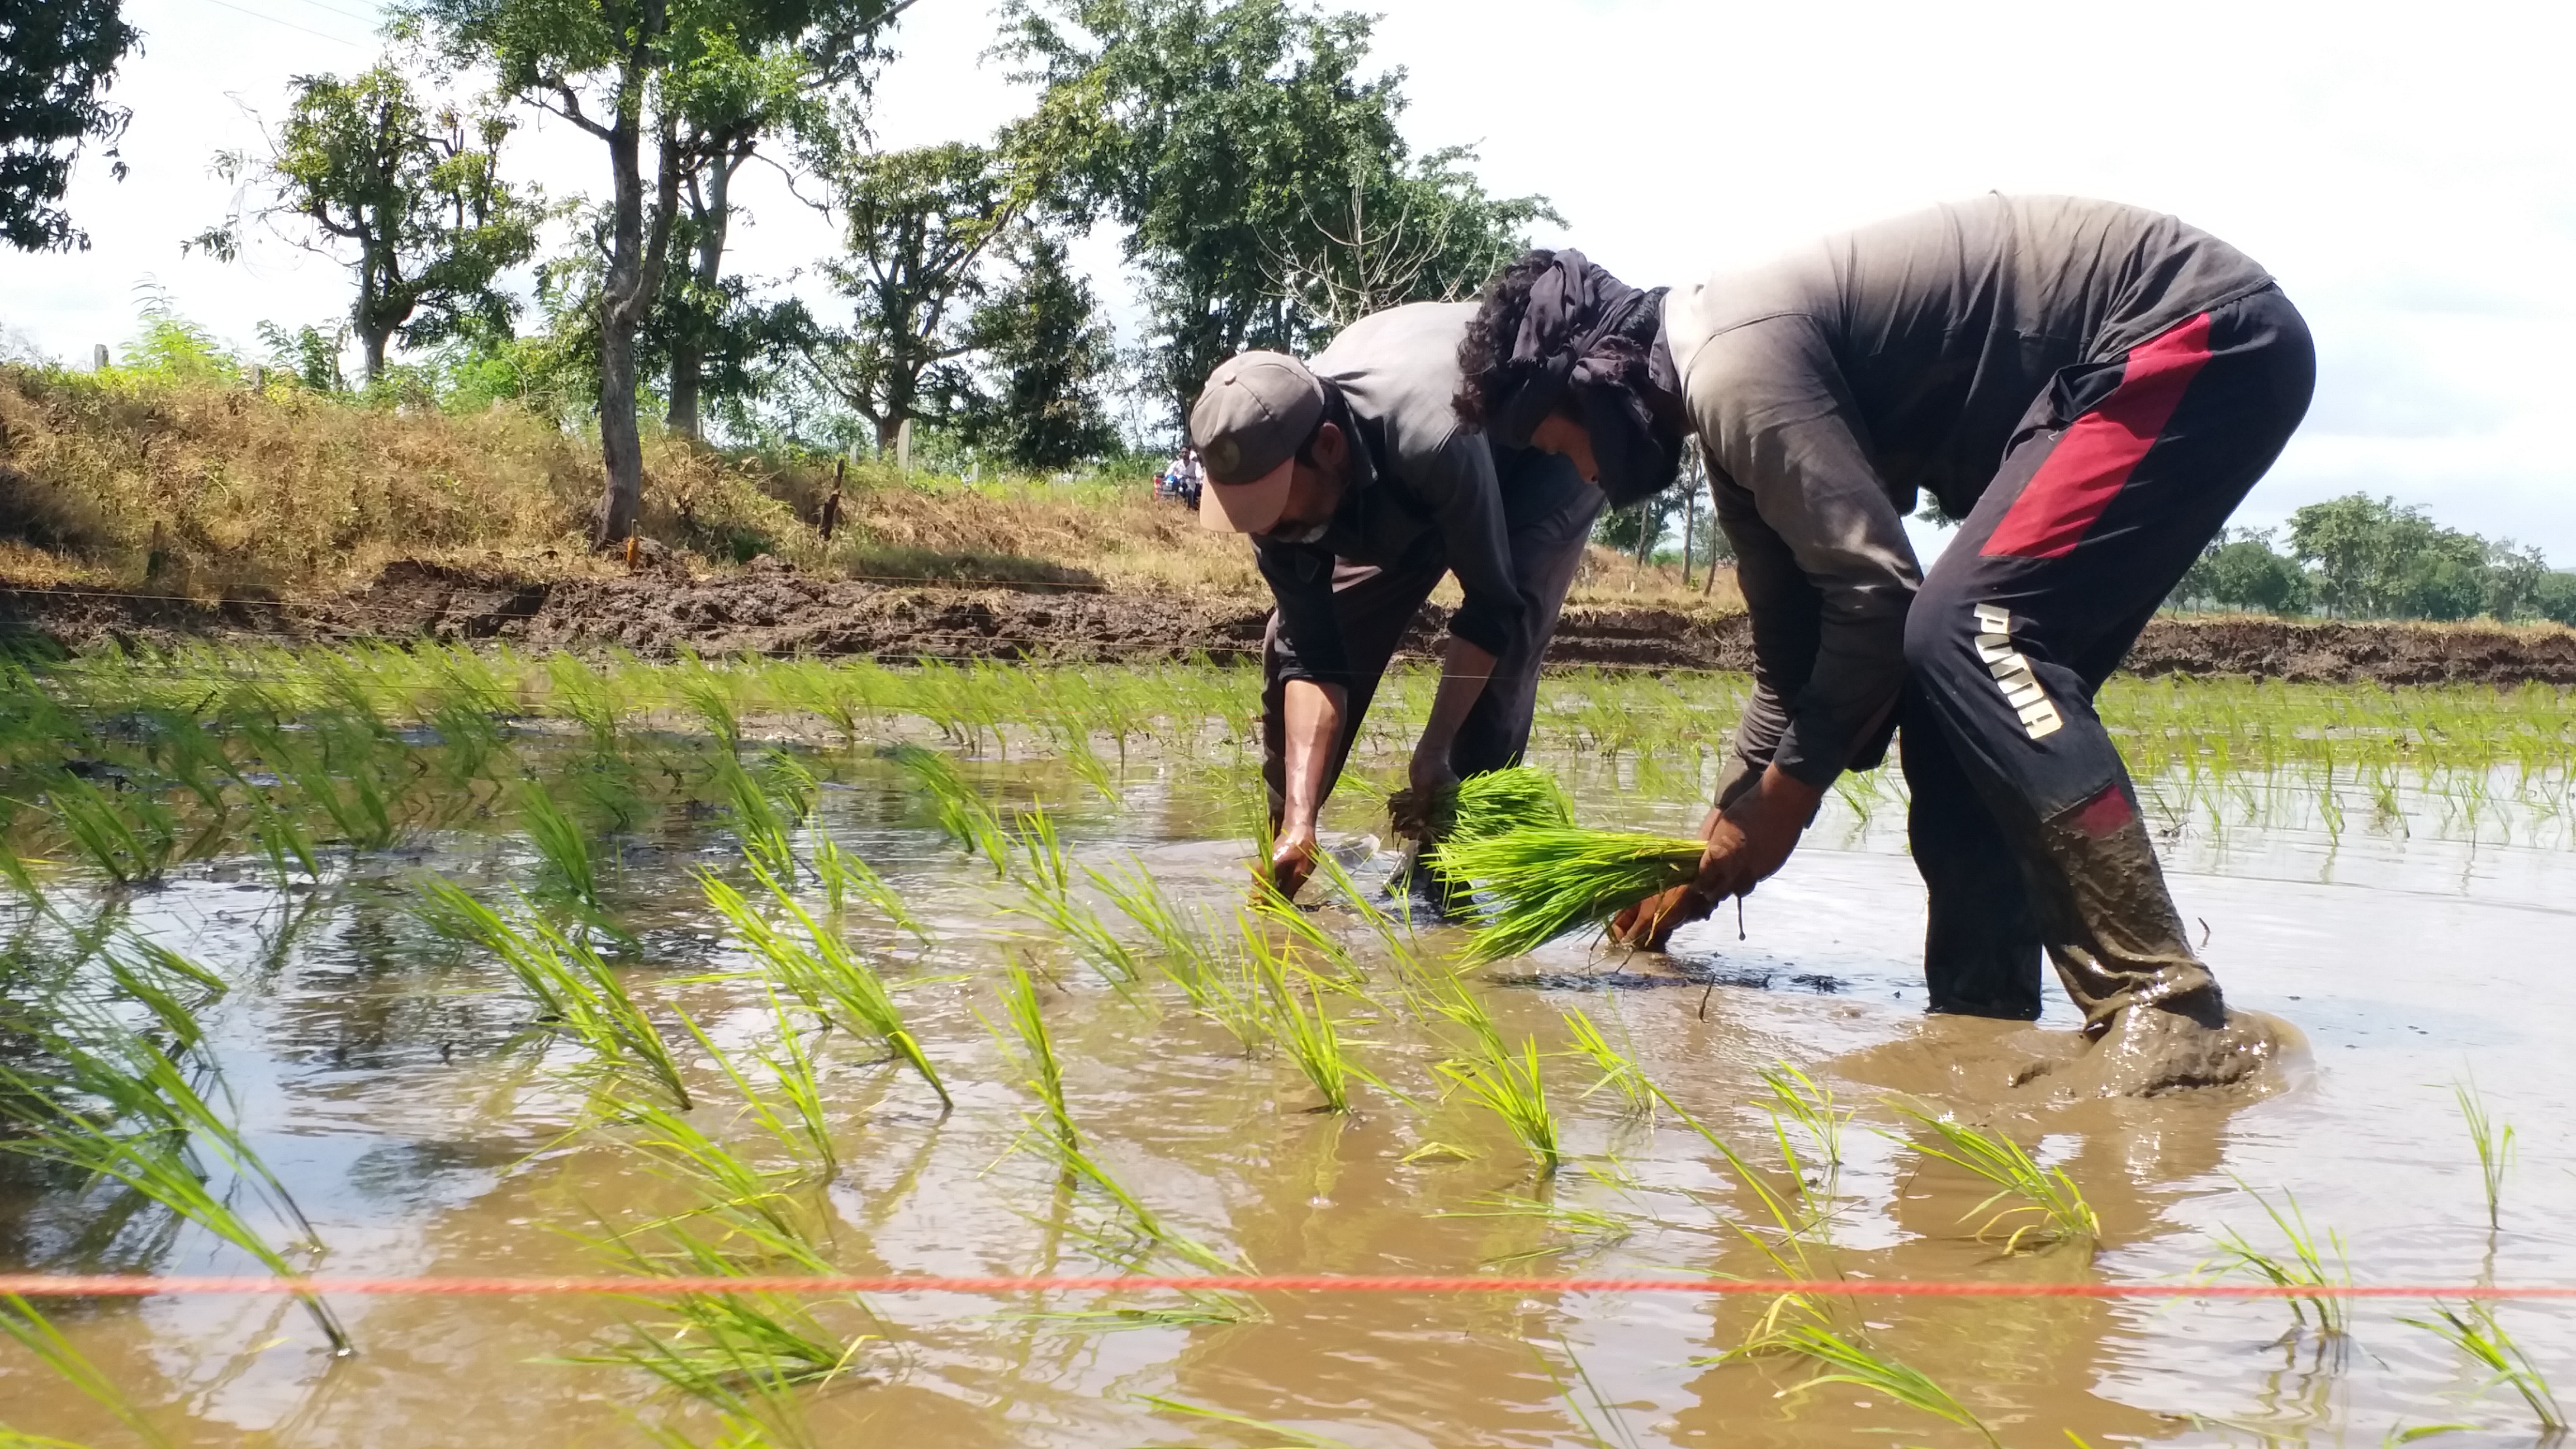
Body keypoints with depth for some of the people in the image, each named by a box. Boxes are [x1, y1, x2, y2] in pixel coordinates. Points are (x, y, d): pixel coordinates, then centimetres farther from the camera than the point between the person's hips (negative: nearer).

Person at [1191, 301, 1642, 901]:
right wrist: (1301, 818, -31)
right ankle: (1286, 841, 13)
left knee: (1499, 658, -25)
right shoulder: (1270, 468, -27)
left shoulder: (1433, 440, -46)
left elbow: (1492, 606, -33)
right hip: (1405, 491, 6)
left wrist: (1433, 750, -30)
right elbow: (1312, 658, -24)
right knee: (1292, 642, -4)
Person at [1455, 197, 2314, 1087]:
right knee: (1965, 662, 5)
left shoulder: (1737, 365, -18)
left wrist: (1781, 803, -9)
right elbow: (1793, 658, 20)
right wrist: (1713, 858, 22)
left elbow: (1876, 593, -20)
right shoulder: (1730, 403, 14)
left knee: (1965, 632, -21)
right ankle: (1982, 1007, 7)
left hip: (2204, 337, -10)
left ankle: (2166, 1008, -24)